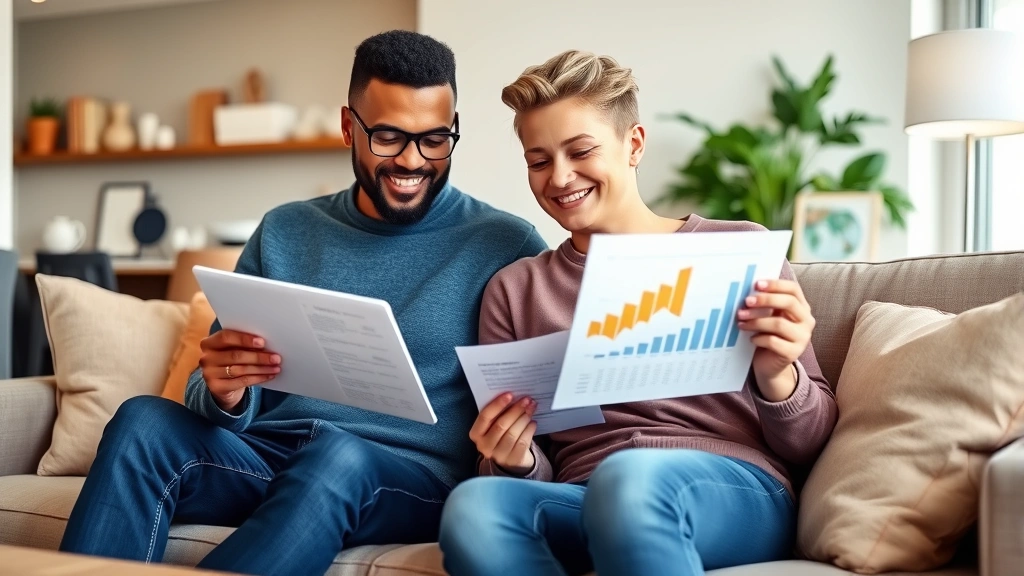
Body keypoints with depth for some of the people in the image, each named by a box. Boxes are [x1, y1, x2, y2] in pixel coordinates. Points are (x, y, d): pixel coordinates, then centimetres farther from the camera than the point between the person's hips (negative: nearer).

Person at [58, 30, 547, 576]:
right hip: (261, 455, 3)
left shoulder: (507, 247, 2)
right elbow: (221, 401, 11)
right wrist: (226, 395, -14)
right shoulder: (284, 233, 12)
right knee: (142, 421, -26)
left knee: (335, 456, -37)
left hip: (412, 477, -3)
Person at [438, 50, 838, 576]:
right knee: (473, 506, -31)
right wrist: (516, 463, -8)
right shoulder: (514, 291, 16)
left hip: (733, 492, -2)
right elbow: (528, 465, 15)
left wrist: (776, 374, -12)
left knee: (629, 477, -37)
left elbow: (808, 444, 9)